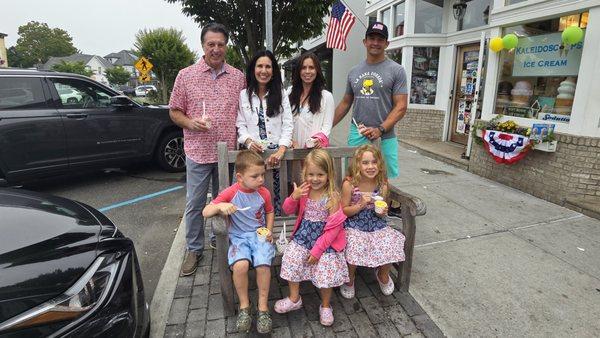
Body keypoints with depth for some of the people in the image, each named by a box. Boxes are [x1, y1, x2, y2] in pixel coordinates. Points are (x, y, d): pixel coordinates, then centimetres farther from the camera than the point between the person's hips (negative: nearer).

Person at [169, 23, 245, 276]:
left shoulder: (238, 77, 5)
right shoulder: (186, 75, 2)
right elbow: (175, 112, 6)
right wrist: (190, 123, -14)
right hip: (198, 151, -1)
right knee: (194, 204, 7)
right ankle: (194, 249, 24)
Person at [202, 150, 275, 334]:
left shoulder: (264, 193, -1)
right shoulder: (231, 193, -8)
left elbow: (270, 212, 17)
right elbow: (205, 213, -8)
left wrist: (269, 231, 2)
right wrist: (220, 206, -28)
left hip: (259, 235, 1)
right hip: (239, 237, -1)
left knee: (263, 264, -26)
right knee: (240, 265, -29)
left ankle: (263, 307, -3)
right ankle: (244, 306, -3)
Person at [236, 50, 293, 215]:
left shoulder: (281, 95, 9)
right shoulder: (243, 95, 8)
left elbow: (288, 125, 2)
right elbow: (240, 125, 7)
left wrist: (281, 150, -11)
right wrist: (248, 141, -13)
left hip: (277, 153, 0)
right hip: (253, 153, 0)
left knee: (276, 194, -4)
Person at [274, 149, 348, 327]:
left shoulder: (332, 197, -15)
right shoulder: (303, 191, -2)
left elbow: (333, 228, -14)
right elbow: (288, 211, 8)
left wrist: (317, 249, -15)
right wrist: (294, 197, -14)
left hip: (325, 240, -4)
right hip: (303, 236, 4)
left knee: (326, 269, -14)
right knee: (291, 259, -11)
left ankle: (325, 305, 17)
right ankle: (294, 299, 16)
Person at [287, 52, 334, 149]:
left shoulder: (326, 96, 4)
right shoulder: (290, 94, 13)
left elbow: (327, 125, 1)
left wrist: (319, 139, -18)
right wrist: (291, 141, -5)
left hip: (316, 147, -2)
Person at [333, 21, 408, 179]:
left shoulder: (396, 70, 0)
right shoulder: (354, 71, 12)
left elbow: (401, 107, -6)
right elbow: (345, 103, 19)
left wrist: (380, 129, -19)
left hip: (384, 137, -3)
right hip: (356, 135, 4)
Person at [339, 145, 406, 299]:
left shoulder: (382, 185, -4)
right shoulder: (349, 184, -14)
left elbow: (381, 211, 11)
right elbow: (343, 211, -6)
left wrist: (382, 212, -12)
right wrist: (360, 205, -21)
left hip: (376, 224, 3)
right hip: (354, 225, -3)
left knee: (391, 246, -17)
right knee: (355, 248, -28)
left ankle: (383, 274, 20)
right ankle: (349, 279, 7)